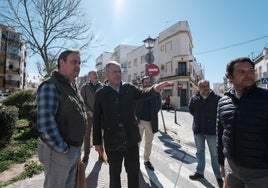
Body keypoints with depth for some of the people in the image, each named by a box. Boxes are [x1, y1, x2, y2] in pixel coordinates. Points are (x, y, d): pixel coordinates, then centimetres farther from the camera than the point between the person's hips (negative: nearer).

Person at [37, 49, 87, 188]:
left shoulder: (72, 87, 10)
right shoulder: (50, 86, -17)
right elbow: (45, 123, -24)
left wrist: (77, 147, 12)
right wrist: (62, 149, -17)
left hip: (75, 150, 8)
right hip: (58, 152, -8)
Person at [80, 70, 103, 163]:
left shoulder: (101, 86, 3)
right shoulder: (85, 87, 1)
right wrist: (89, 111, -10)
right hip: (88, 114, -1)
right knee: (87, 134, 6)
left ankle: (101, 153, 20)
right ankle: (86, 154, 18)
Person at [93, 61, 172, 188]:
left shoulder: (129, 88, 0)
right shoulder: (101, 93, -6)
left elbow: (142, 93, -13)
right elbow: (97, 120, -4)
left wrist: (154, 89, -36)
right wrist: (97, 142, -2)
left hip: (131, 139, 2)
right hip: (112, 142, -1)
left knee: (134, 171, 18)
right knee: (114, 173, 19)